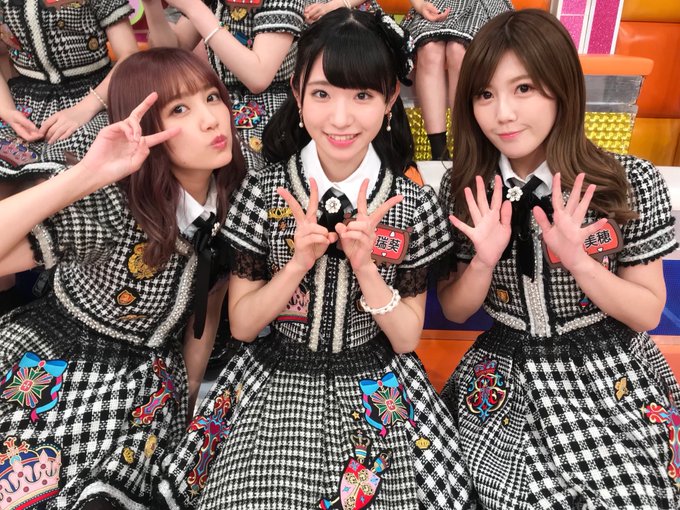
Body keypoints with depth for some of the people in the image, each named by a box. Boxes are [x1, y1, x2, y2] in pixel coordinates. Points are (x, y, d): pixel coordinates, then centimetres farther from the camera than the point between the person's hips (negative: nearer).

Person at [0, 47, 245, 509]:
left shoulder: (236, 199, -8)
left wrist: (188, 392, 12)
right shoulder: (108, 203, -23)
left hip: (146, 386, 3)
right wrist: (86, 175, -38)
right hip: (48, 369, -2)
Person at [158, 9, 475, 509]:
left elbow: (406, 338, -6)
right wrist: (300, 263, -21)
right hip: (276, 380, 0)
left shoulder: (414, 205, -10)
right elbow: (241, 325, -6)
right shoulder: (262, 191, -11)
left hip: (375, 389, 1)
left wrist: (364, 265, -21)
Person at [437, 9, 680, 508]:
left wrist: (578, 260, -23)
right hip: (509, 380, 1)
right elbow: (455, 311, -1)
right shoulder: (463, 188, -8)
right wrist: (484, 263, -21)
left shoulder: (633, 182, -12)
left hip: (615, 379, 0)